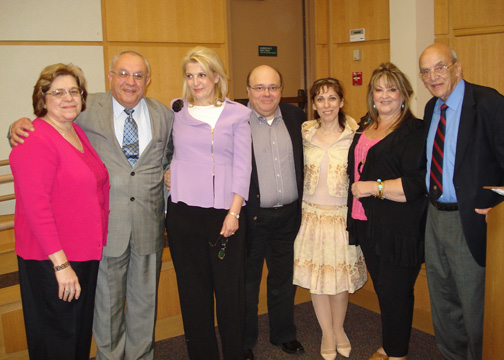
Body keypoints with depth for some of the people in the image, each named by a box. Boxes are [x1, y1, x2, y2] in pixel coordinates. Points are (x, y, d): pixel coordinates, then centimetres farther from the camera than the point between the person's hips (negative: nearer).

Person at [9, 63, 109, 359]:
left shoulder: (79, 133, 10)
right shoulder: (35, 141, -17)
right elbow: (36, 207, -22)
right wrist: (61, 263, -23)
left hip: (86, 254, 8)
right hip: (50, 260, -8)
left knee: (82, 334, 21)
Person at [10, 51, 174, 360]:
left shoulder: (164, 115, 7)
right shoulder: (88, 109, -3)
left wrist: (169, 208, 11)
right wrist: (19, 127, -19)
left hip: (149, 226, 3)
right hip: (104, 225, -2)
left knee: (145, 299, 16)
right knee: (107, 300, 11)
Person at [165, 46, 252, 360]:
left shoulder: (237, 114, 4)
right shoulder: (176, 111, 10)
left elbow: (242, 165, 0)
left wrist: (234, 212, -8)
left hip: (224, 211, -1)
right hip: (184, 210, 2)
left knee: (230, 288, 1)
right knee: (193, 289, 7)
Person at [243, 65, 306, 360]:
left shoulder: (296, 117, 5)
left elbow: (306, 159, 14)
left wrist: (303, 203, 9)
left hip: (289, 215, 4)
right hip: (251, 217, -4)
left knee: (284, 279, 19)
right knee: (247, 281, 11)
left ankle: (284, 334, 38)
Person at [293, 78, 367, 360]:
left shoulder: (355, 133, -4)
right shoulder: (305, 133, 1)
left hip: (344, 215, -1)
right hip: (313, 213, 1)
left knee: (341, 275, 9)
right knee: (316, 274, 8)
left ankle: (339, 329, 33)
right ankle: (327, 333, 28)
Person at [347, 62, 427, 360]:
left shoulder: (414, 131, -11)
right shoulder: (365, 129, 13)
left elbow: (416, 184, -19)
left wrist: (373, 187, -18)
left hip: (399, 230, -7)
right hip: (367, 224, 7)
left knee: (395, 292, 3)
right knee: (382, 289, 17)